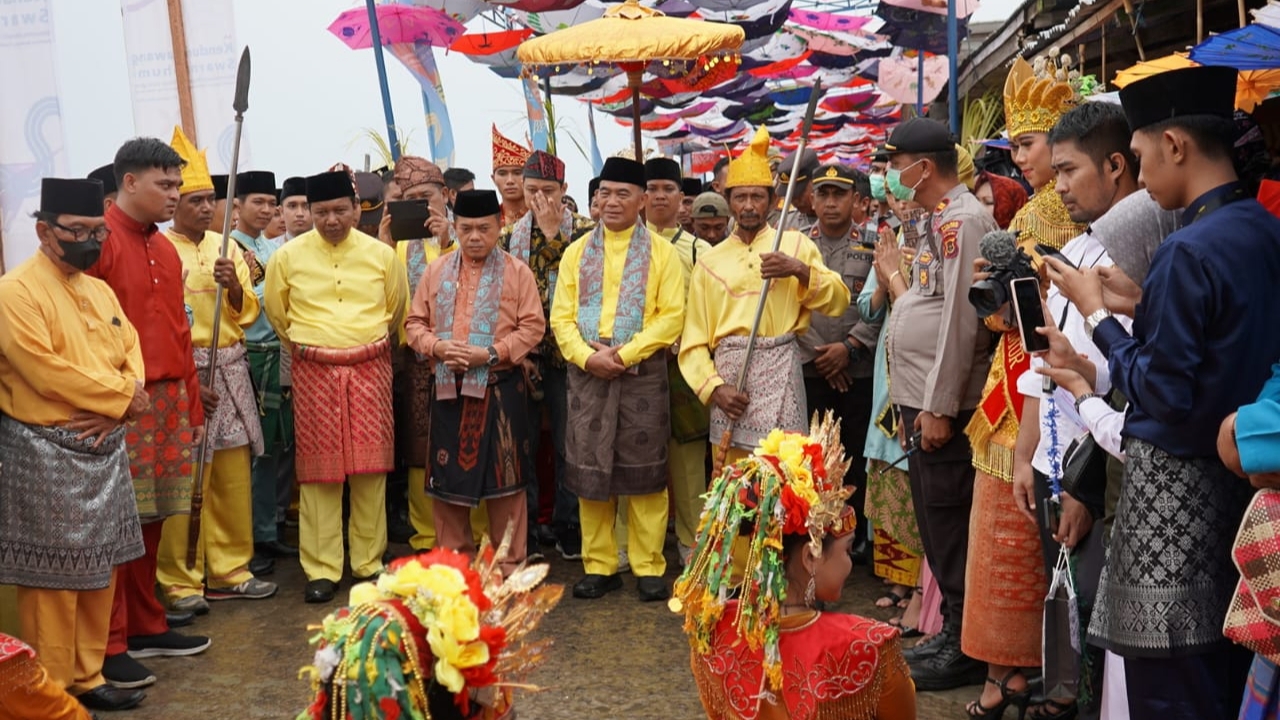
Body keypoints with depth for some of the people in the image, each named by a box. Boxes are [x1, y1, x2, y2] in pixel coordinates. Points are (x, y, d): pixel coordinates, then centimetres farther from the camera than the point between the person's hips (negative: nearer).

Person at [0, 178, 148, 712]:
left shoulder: (100, 290, 12)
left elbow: (131, 354, 8)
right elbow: (47, 372, -21)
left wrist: (115, 409, -11)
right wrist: (121, 398, -13)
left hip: (105, 447, 8)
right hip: (46, 454, -8)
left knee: (100, 570, 13)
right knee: (52, 578, -1)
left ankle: (87, 677, 25)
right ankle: (50, 694, 10)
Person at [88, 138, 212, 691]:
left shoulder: (165, 248, 15)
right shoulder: (98, 241, -10)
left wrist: (192, 404, 18)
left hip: (169, 401, 8)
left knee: (152, 520, 14)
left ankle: (146, 627, 25)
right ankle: (108, 646, 7)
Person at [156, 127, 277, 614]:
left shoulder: (226, 247, 12)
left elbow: (248, 313, 10)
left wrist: (235, 286, -10)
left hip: (229, 368, 6)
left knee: (233, 475, 9)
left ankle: (230, 570, 20)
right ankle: (180, 582, 6)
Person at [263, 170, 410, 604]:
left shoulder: (381, 254, 1)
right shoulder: (287, 257, -1)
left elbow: (396, 310, 15)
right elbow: (276, 313, 13)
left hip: (370, 368, 1)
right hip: (314, 372, -1)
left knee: (370, 468, 3)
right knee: (319, 471, 0)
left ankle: (368, 563, 14)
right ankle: (321, 570, 7)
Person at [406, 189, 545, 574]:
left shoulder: (517, 272, 1)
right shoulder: (437, 271, 10)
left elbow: (533, 326, -4)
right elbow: (415, 322, 11)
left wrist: (492, 353, -15)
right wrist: (436, 346, -9)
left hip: (500, 389, -3)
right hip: (448, 388, 3)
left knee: (504, 478, 1)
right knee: (447, 477, 8)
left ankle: (509, 566, 12)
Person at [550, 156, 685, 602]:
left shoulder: (661, 252, 3)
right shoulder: (577, 252, 12)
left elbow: (671, 316, -6)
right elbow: (561, 316, 5)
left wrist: (624, 353, -15)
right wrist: (587, 356, -12)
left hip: (643, 373, -3)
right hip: (587, 372, 3)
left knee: (643, 471, 1)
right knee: (589, 470, 5)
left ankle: (649, 567, 11)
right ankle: (599, 566, 15)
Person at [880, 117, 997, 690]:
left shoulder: (961, 219, -13)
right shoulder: (940, 220, 17)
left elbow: (960, 319, -20)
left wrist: (938, 406, -20)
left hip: (944, 404, -10)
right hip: (924, 400, 10)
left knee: (950, 526, -3)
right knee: (936, 524, 15)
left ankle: (966, 648, 7)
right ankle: (953, 635, 25)